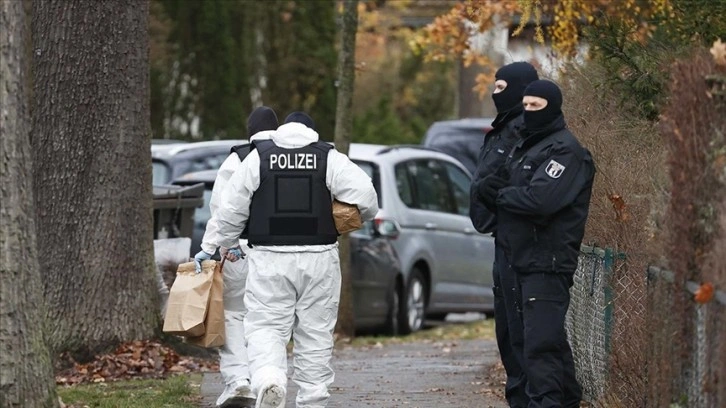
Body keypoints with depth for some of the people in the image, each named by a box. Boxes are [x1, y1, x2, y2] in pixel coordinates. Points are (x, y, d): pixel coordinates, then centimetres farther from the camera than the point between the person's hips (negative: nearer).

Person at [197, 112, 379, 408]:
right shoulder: (329, 158, 3)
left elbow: (231, 208, 3)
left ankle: (269, 378, -28)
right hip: (319, 259, 1)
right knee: (315, 333, 9)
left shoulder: (258, 157, 4)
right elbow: (365, 196, -8)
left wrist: (214, 246, 15)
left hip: (270, 259, -1)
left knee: (266, 327, -1)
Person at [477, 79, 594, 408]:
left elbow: (539, 199, -24)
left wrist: (500, 194, -8)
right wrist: (492, 188, -6)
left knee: (540, 344, -14)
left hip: (547, 263, -10)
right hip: (524, 259, 10)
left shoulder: (565, 150, -11)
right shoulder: (524, 146, 19)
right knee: (551, 340, 16)